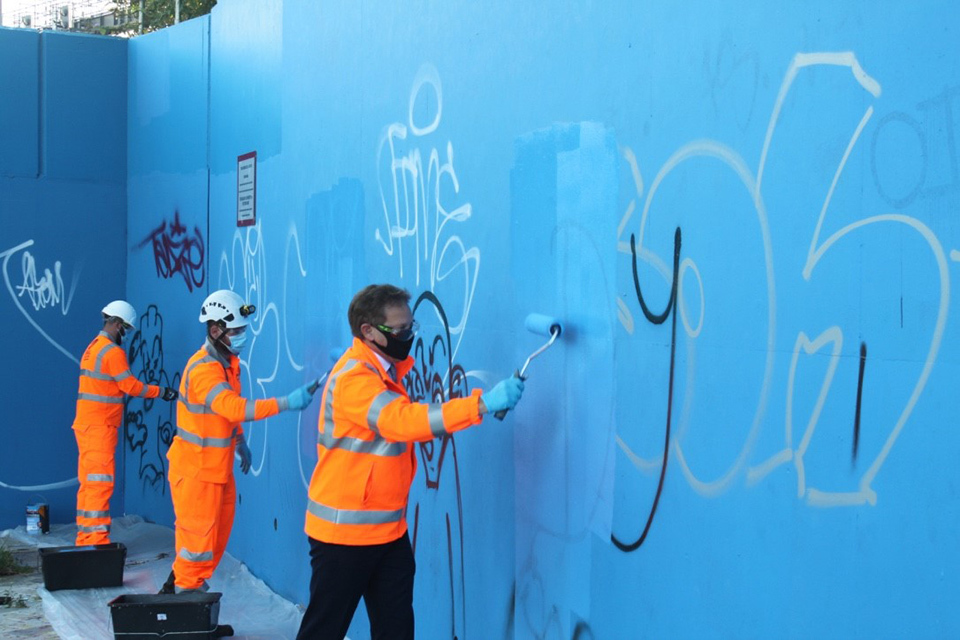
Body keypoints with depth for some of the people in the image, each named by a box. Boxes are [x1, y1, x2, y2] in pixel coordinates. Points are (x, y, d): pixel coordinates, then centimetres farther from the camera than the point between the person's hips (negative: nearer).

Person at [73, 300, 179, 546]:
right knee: (100, 482, -8)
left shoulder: (93, 347, 15)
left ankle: (85, 539, 16)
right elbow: (131, 386, -11)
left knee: (88, 483, 12)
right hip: (99, 427, -9)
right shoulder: (113, 352, -14)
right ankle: (97, 540, -8)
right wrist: (161, 391, -1)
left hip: (87, 425, 9)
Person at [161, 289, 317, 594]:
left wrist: (240, 441, 18)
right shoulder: (203, 369, -26)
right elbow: (235, 408, -40)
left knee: (219, 532, 16)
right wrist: (286, 403, -44)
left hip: (218, 466, 9)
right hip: (195, 468, -9)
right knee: (198, 534, -1)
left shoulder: (228, 361, 6)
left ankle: (178, 584, 30)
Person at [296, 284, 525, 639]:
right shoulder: (354, 377, -22)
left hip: (389, 528, 9)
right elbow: (401, 420, -36)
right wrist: (482, 403, -41)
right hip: (345, 530, -9)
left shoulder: (386, 368, 10)